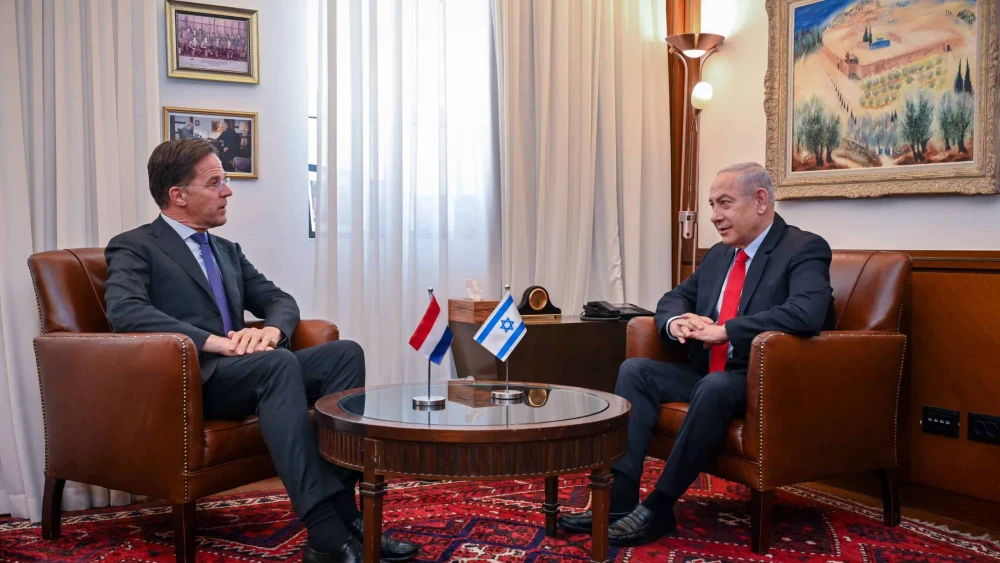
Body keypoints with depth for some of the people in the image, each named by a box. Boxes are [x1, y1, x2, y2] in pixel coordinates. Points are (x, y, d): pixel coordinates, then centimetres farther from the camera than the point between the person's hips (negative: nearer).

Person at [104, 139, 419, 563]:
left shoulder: (227, 251, 24)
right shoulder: (133, 248, 1)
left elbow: (281, 301, 18)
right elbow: (124, 311, -19)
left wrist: (271, 330, -8)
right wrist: (215, 341, -26)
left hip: (240, 371, 7)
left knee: (345, 352, -17)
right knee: (279, 362, -36)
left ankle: (344, 510, -23)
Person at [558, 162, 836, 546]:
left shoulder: (805, 249, -9)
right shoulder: (718, 255, 14)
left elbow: (807, 312, -28)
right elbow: (674, 298, 19)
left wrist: (724, 331, -28)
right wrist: (675, 322, -7)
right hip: (707, 374, 8)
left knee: (714, 388, -36)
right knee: (634, 370, -11)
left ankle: (659, 507, -25)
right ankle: (619, 499, -20)